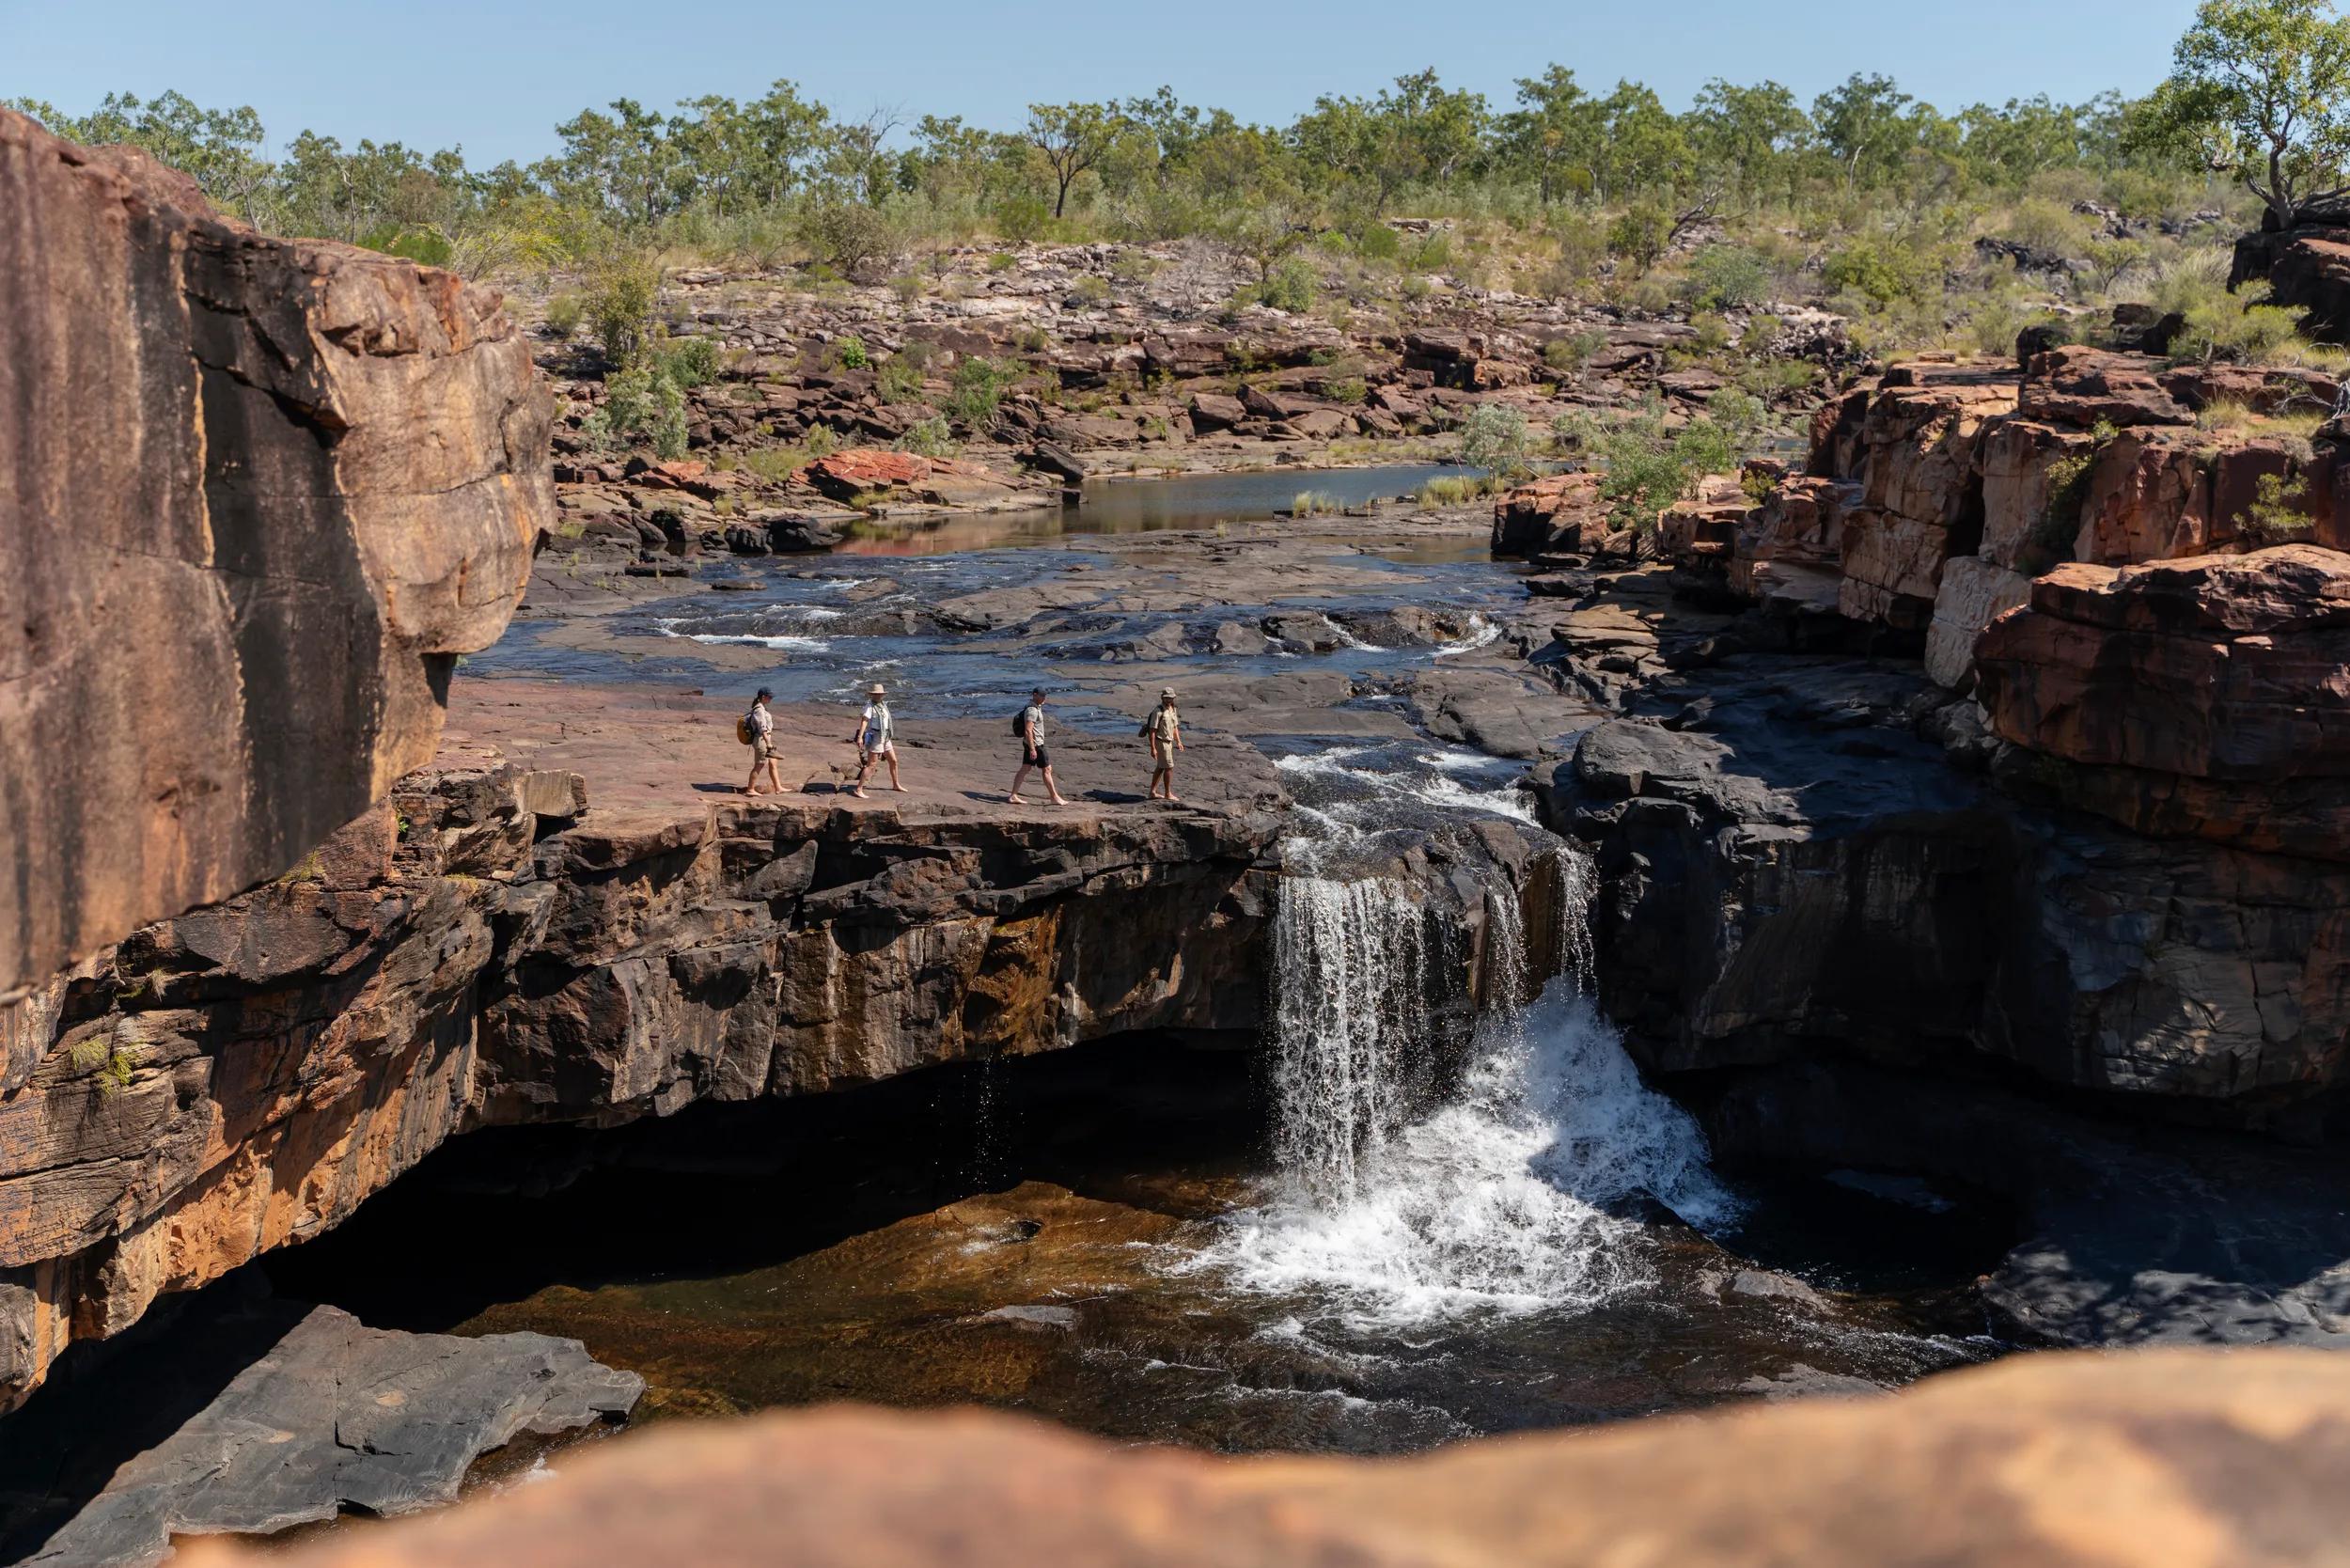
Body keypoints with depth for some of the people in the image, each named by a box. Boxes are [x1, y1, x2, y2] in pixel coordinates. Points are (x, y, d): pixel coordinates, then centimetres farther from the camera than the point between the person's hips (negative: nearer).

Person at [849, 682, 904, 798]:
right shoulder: (870, 706, -14)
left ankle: (896, 785, 35)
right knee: (870, 765, -10)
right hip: (875, 737, -8)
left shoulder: (883, 704, 10)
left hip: (885, 737, 8)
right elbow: (864, 721, -25)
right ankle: (858, 790, -10)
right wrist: (860, 737, -36)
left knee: (893, 761, 17)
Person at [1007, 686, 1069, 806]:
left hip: (1030, 744, 10)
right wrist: (1032, 749, -29)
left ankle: (1013, 796, 10)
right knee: (1047, 770, -2)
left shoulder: (1036, 707, 11)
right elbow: (1028, 731, -27)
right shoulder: (1032, 711, -21)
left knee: (1024, 769, 10)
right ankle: (1055, 798, 5)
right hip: (1035, 744, -10)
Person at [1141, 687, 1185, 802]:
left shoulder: (1172, 710, 8)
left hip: (1168, 742, 9)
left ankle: (1153, 792, 20)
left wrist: (1179, 742, 8)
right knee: (1169, 767, -4)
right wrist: (1153, 748, -23)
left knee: (1160, 767, 13)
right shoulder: (1158, 711, -19)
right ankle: (1168, 794, 5)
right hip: (1160, 742, -9)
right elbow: (1152, 730, -20)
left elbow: (1175, 727, 18)